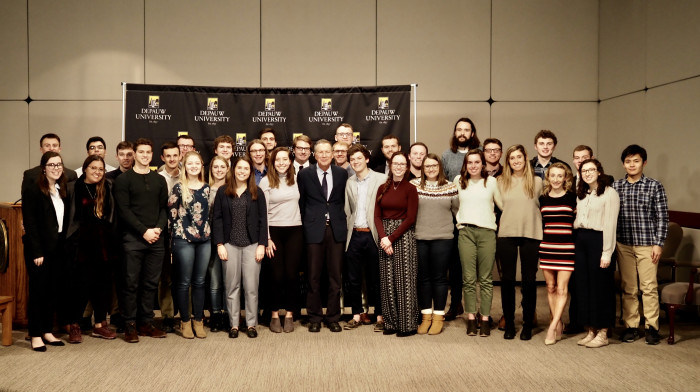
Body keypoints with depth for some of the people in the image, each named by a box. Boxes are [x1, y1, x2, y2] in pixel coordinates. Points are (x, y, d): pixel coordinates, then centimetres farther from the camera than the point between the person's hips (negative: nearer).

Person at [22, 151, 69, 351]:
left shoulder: (62, 191, 11)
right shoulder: (33, 190, -8)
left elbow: (64, 221, 11)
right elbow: (30, 222, -12)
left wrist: (63, 244, 3)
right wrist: (37, 252, -15)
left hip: (57, 248, 6)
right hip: (39, 249, -6)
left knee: (53, 290, 9)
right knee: (38, 290, -1)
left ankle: (47, 331, 19)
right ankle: (36, 335, 8)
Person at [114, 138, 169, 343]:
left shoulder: (159, 180, 14)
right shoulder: (123, 180, 2)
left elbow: (164, 208, 11)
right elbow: (123, 210, -6)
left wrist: (158, 228, -6)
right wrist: (144, 231, -12)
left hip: (156, 239, 4)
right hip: (133, 239, -4)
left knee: (151, 283, 7)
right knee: (131, 283, -1)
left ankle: (146, 323, 16)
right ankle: (130, 326, 7)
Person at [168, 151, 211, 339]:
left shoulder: (206, 188, 9)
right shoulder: (178, 188, -3)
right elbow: (171, 213, -2)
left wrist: (209, 233, 9)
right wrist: (176, 235, -3)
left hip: (204, 239, 4)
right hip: (184, 240, -4)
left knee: (199, 282, 9)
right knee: (184, 282, 3)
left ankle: (198, 321, 17)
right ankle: (185, 321, 14)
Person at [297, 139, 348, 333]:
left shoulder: (342, 173, 7)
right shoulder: (304, 174, 3)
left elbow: (344, 200, 11)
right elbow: (301, 203, 7)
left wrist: (341, 222, 6)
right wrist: (306, 225, 4)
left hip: (336, 229, 1)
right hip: (314, 230, -1)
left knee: (335, 276, 6)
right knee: (314, 277, 4)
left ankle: (333, 317, 16)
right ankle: (314, 317, 15)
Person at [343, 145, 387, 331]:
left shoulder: (381, 179, -3)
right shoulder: (349, 183, 12)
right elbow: (348, 210, 16)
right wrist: (350, 230, 6)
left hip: (373, 234, -4)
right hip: (354, 235, 4)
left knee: (375, 278, 3)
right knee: (353, 279, 8)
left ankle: (380, 316, 15)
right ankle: (357, 315, 20)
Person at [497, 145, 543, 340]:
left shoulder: (537, 181, 4)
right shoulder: (501, 182, 7)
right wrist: (501, 224, 7)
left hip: (531, 235, -1)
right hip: (506, 235, 1)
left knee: (529, 280, 3)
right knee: (508, 280, 4)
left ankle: (528, 325, 14)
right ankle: (509, 324, 15)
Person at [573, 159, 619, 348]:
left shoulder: (609, 193, -5)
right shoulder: (581, 194, 17)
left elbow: (610, 224, -11)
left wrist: (606, 252, -16)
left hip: (598, 240, -7)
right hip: (581, 240, 7)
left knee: (600, 286, -1)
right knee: (583, 285, 7)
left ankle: (602, 333, 9)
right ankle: (590, 331, 17)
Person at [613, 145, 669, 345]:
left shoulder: (654, 186, -1)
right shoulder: (615, 187, 5)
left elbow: (662, 217, -2)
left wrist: (658, 244, -7)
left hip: (647, 245, -2)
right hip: (623, 245, 2)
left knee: (649, 287, 0)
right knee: (628, 288, 7)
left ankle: (652, 327, 11)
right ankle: (631, 326, 16)